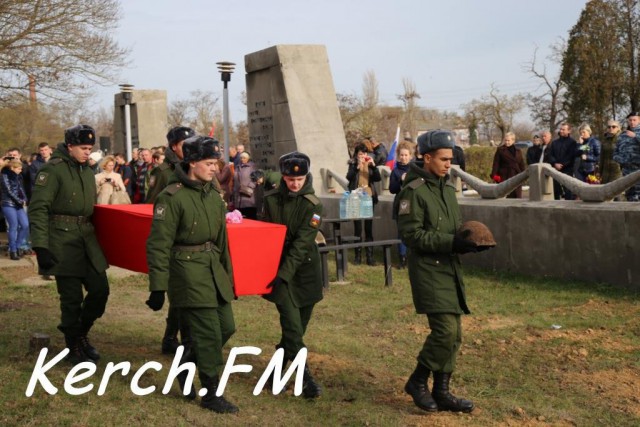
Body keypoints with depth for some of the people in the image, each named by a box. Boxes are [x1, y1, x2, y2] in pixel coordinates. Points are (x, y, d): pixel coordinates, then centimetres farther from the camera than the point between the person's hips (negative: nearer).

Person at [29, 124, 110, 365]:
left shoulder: (87, 171, 14)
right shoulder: (53, 169, -10)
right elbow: (38, 209, -14)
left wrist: (96, 241, 22)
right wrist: (40, 246, -20)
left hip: (87, 239, 7)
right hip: (63, 241, -7)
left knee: (100, 289, 5)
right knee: (72, 298, -1)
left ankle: (80, 333, 28)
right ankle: (74, 349, 15)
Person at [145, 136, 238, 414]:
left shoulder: (213, 194, 10)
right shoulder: (172, 197, -14)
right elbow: (158, 245, -14)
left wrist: (227, 275, 20)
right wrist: (157, 287, -15)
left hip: (213, 268, 8)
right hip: (188, 270, -8)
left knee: (226, 326, 10)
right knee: (209, 333, -5)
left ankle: (186, 363, 32)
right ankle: (211, 395, 10)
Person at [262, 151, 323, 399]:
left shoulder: (312, 205, -9)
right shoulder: (271, 199, -2)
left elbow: (302, 243, -16)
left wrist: (284, 274, -22)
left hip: (304, 270, 0)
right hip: (278, 267, 0)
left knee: (297, 327, 8)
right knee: (293, 326, -12)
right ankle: (305, 378, -11)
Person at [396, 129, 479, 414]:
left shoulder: (448, 189, 15)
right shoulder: (414, 190, -11)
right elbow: (412, 234, -16)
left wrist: (467, 240, -1)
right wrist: (452, 242, -22)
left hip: (450, 269, 8)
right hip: (428, 270, -8)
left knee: (453, 334, 7)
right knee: (445, 329, -14)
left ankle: (441, 392, 18)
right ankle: (418, 381, 6)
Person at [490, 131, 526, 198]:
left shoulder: (518, 151, 13)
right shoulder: (500, 150, 2)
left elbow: (521, 165, 14)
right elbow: (496, 163, -3)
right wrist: (494, 175, -13)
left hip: (516, 177, 4)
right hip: (504, 177, -4)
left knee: (517, 196, 4)